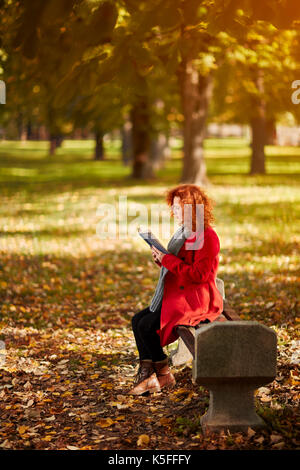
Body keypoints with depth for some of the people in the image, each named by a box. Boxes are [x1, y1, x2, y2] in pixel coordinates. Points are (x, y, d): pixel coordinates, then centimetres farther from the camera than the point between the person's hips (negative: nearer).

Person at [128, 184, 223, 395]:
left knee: (147, 326, -16)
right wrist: (161, 258, 3)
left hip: (196, 301, -10)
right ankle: (147, 374, -2)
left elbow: (198, 275, -23)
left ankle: (164, 375, 1)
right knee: (137, 320, -1)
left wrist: (168, 260, -18)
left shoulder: (207, 237, -16)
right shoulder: (184, 232, 14)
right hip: (177, 296, 10)